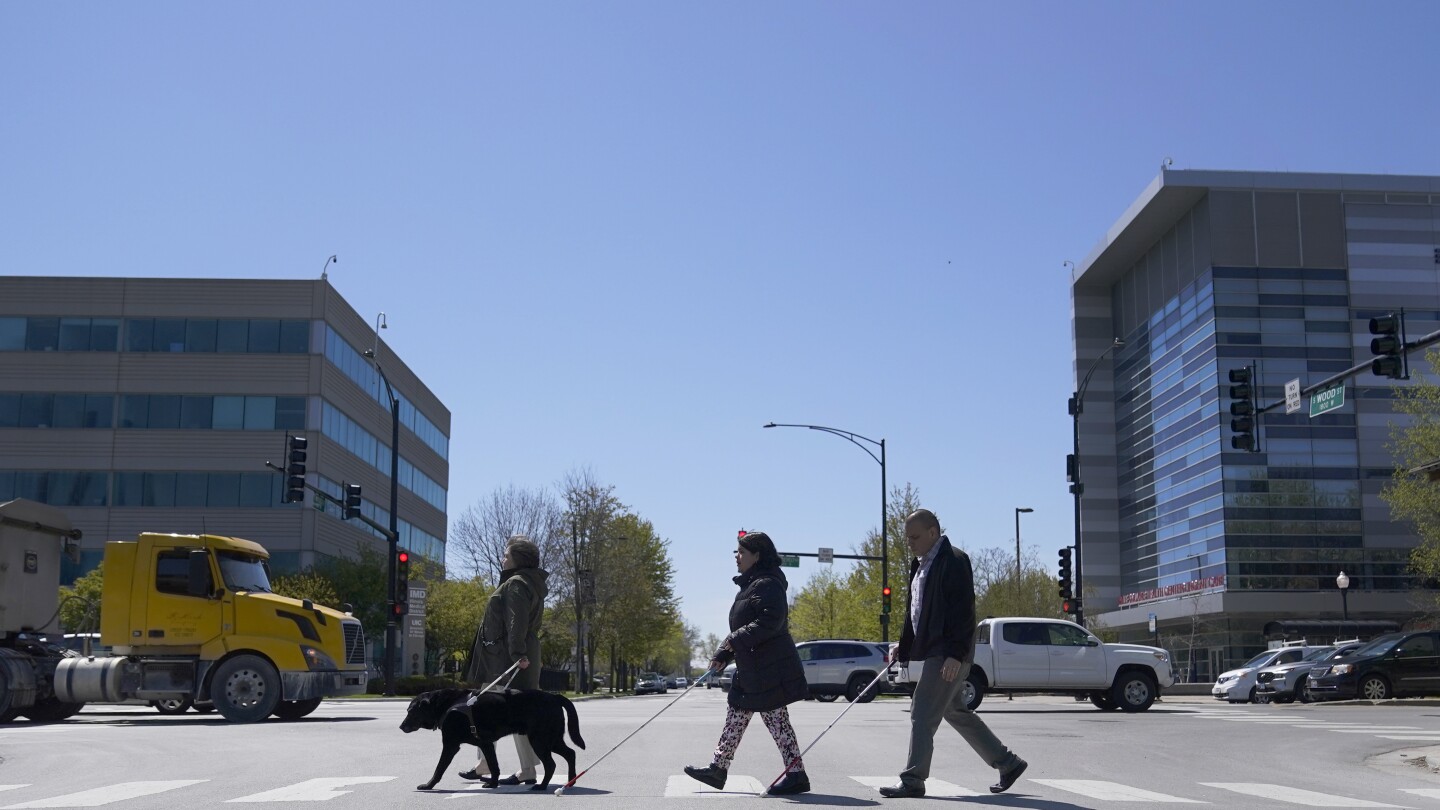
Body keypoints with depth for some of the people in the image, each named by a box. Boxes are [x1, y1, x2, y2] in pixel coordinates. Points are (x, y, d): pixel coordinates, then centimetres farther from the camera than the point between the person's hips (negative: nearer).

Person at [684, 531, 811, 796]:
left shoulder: (767, 584, -14)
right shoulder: (749, 585, 18)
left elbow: (770, 622, -26)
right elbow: (741, 628, 24)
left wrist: (735, 641, -23)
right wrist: (722, 655, 17)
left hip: (769, 669, -11)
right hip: (750, 669, 11)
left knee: (776, 720, -6)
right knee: (735, 717, 14)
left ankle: (796, 774, 1)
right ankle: (718, 769, 21)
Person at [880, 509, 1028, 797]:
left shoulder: (953, 562, -14)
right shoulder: (920, 564, 16)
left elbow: (963, 611, -20)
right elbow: (915, 611, 23)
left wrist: (955, 654, -24)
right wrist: (903, 645, 17)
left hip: (949, 654, -10)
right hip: (933, 651, 10)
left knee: (923, 715, -9)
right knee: (955, 712, 17)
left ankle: (912, 781, -3)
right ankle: (1008, 763, 26)